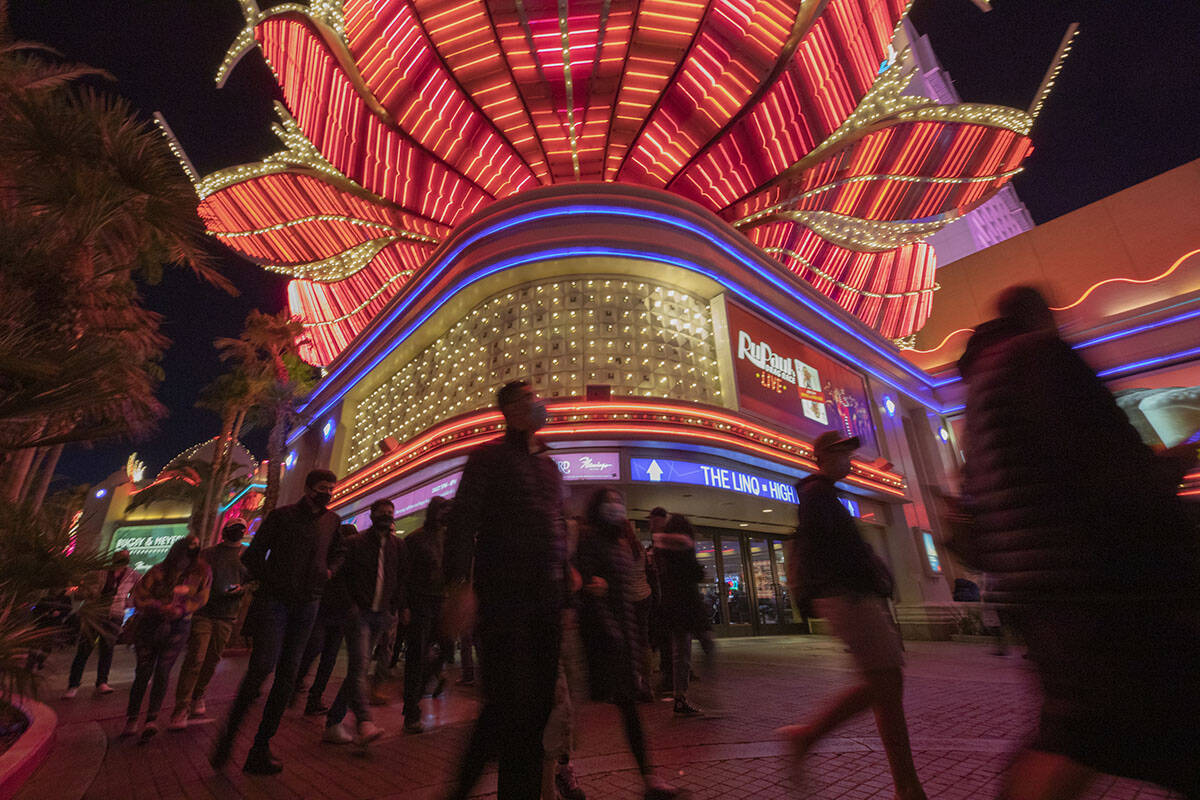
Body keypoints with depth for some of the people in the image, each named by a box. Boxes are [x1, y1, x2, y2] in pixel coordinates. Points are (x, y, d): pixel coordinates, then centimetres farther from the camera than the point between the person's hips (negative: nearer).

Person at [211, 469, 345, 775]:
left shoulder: (332, 521, 10)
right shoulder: (281, 516, -2)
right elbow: (253, 555, 0)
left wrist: (329, 571, 5)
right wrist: (272, 583, -7)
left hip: (307, 604, 4)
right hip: (274, 600, -4)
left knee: (287, 675, 5)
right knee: (262, 666, -14)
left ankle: (261, 747, 15)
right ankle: (228, 735, 8)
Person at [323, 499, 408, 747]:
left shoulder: (398, 546, 10)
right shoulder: (355, 542, 0)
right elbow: (340, 575, 0)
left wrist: (401, 608, 5)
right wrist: (350, 605, -9)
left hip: (381, 615, 4)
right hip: (359, 613, -4)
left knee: (358, 668, 7)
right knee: (360, 666, -14)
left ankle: (334, 723, 17)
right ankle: (364, 723, -19)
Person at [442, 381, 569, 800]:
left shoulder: (550, 466, 19)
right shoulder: (488, 456, 1)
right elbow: (462, 521, -7)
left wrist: (566, 582, 16)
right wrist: (459, 586, -17)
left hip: (547, 594, 6)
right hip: (503, 592, -6)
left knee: (539, 702, 9)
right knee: (509, 701, -4)